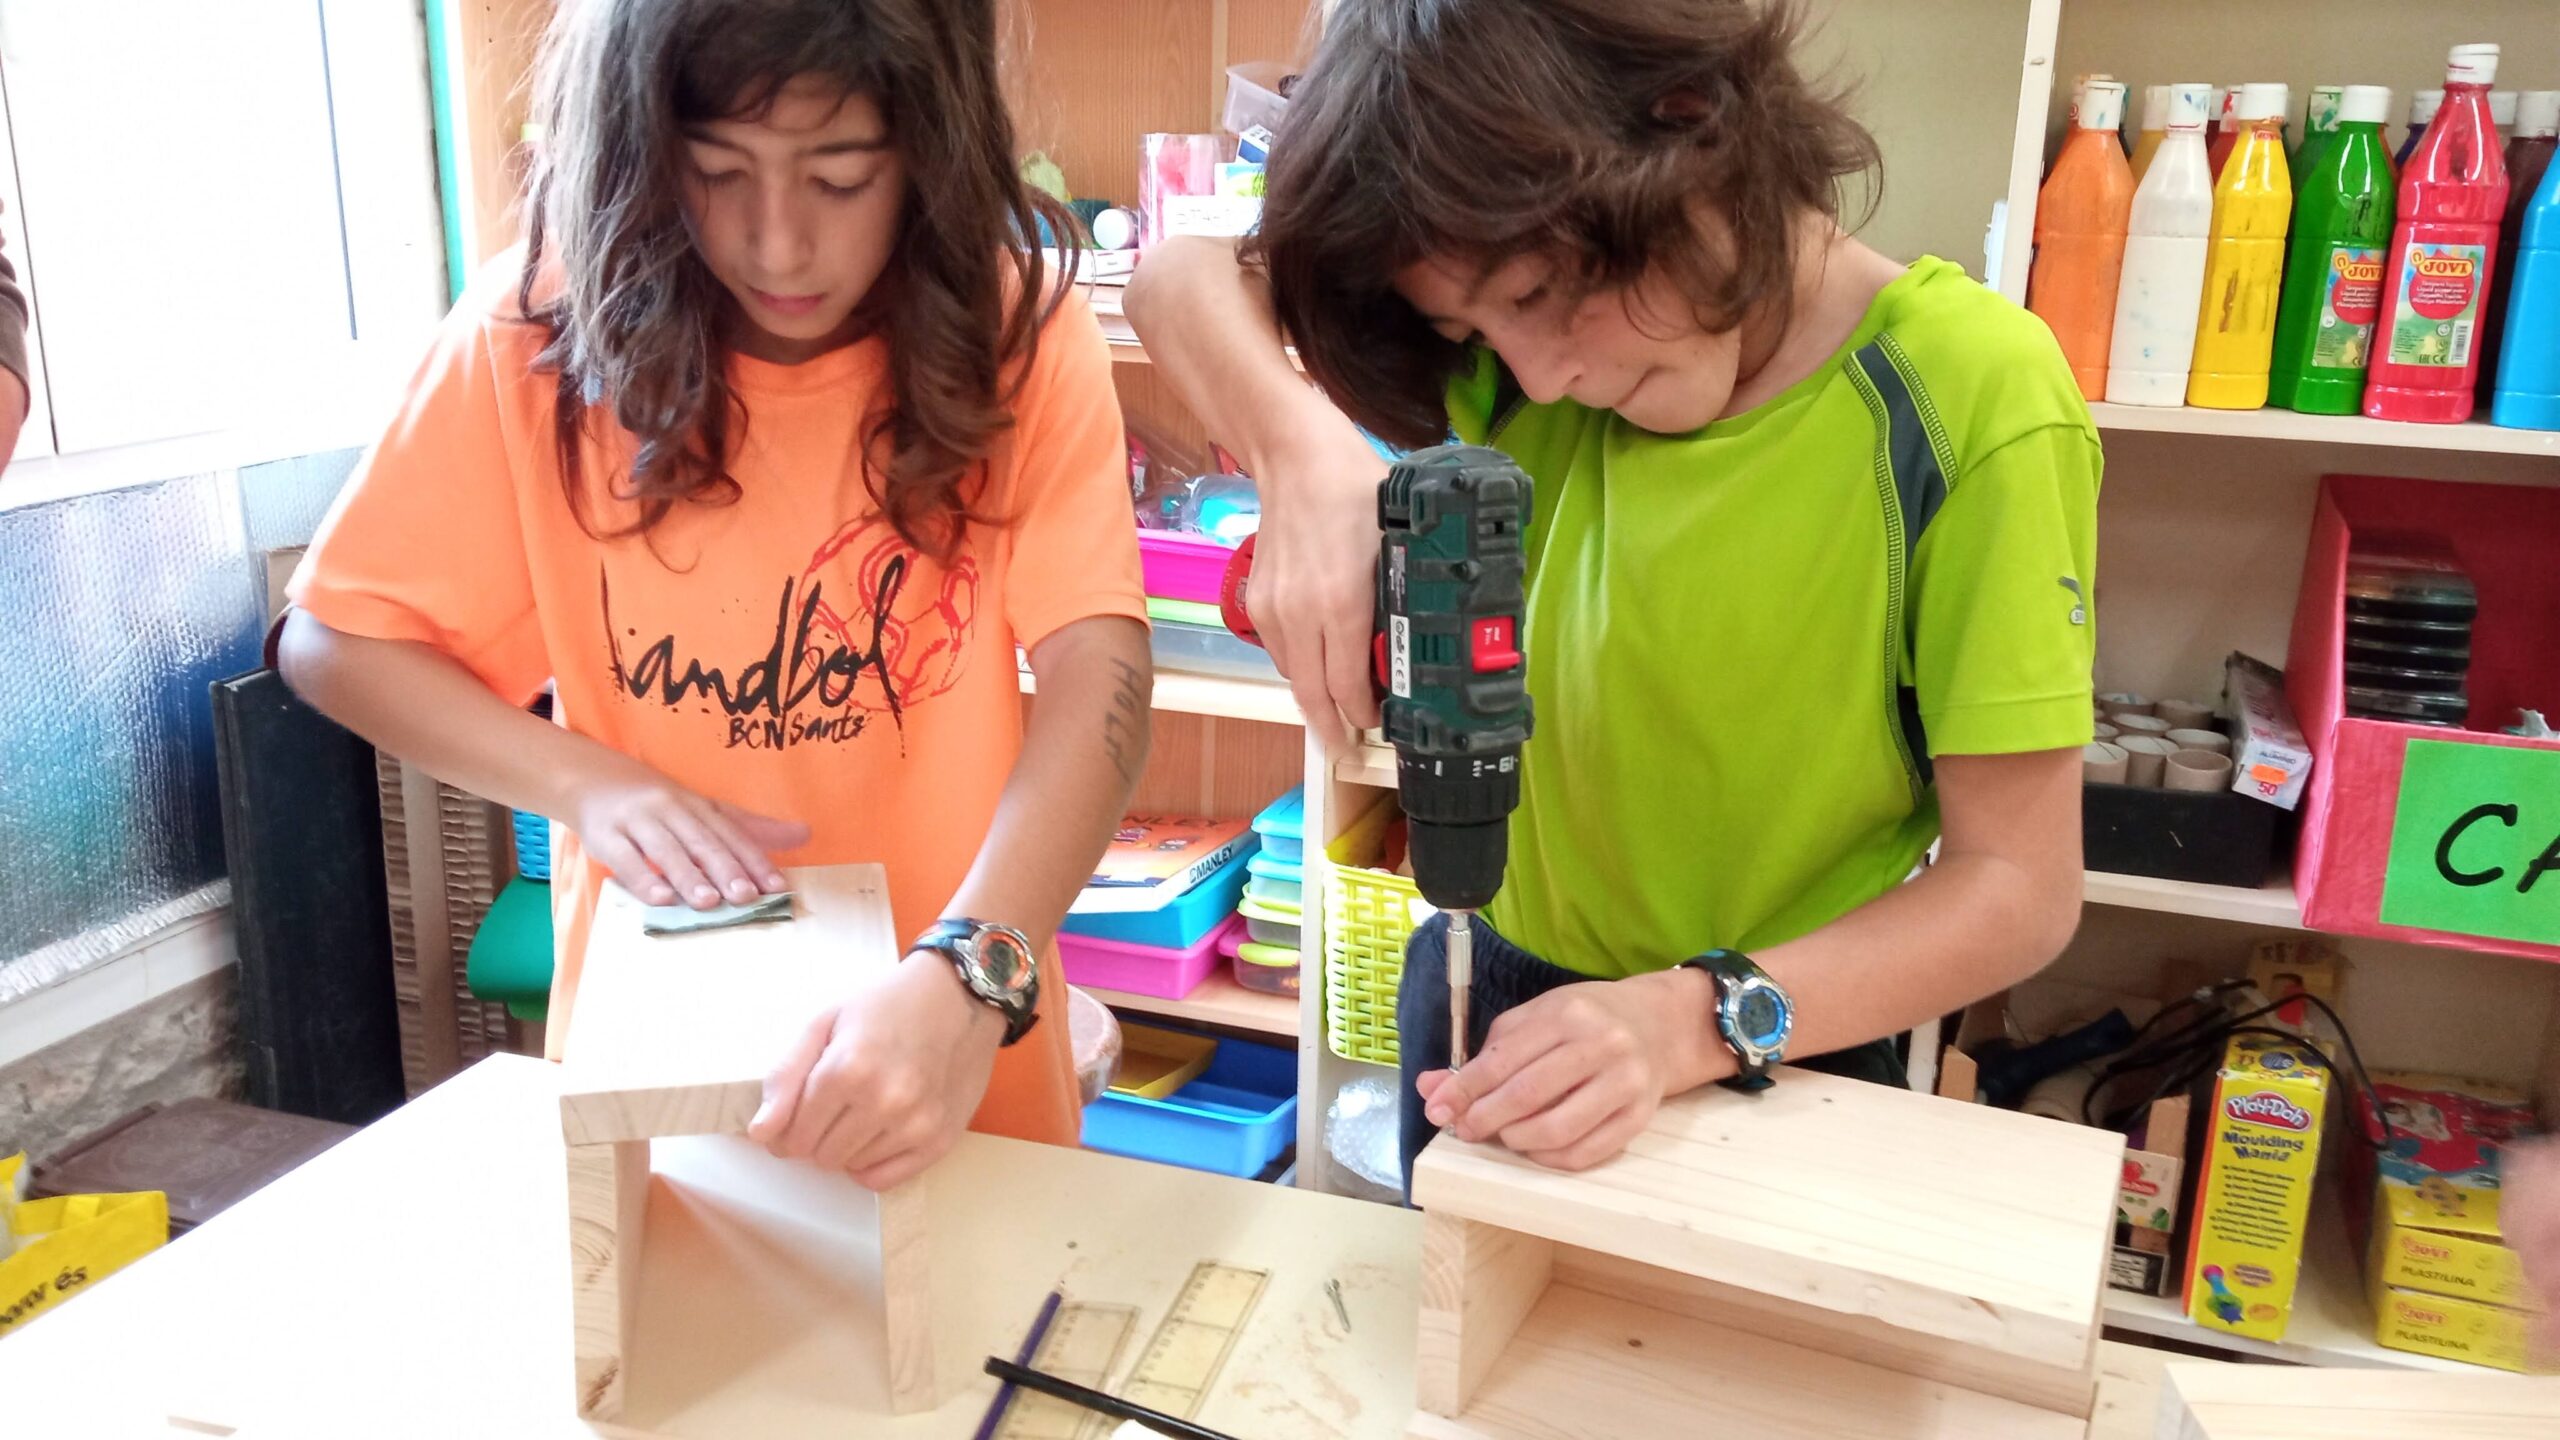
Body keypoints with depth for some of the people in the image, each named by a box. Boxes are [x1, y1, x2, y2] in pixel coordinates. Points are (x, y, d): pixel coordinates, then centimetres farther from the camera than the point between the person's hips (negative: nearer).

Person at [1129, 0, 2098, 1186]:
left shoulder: (1976, 405, -24)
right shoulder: (1538, 330, -12)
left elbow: (2019, 887, -22)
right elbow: (1182, 279, -10)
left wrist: (1697, 1017, -36)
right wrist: (1306, 453, -30)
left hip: (1779, 1059, -4)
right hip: (1490, 987, 4)